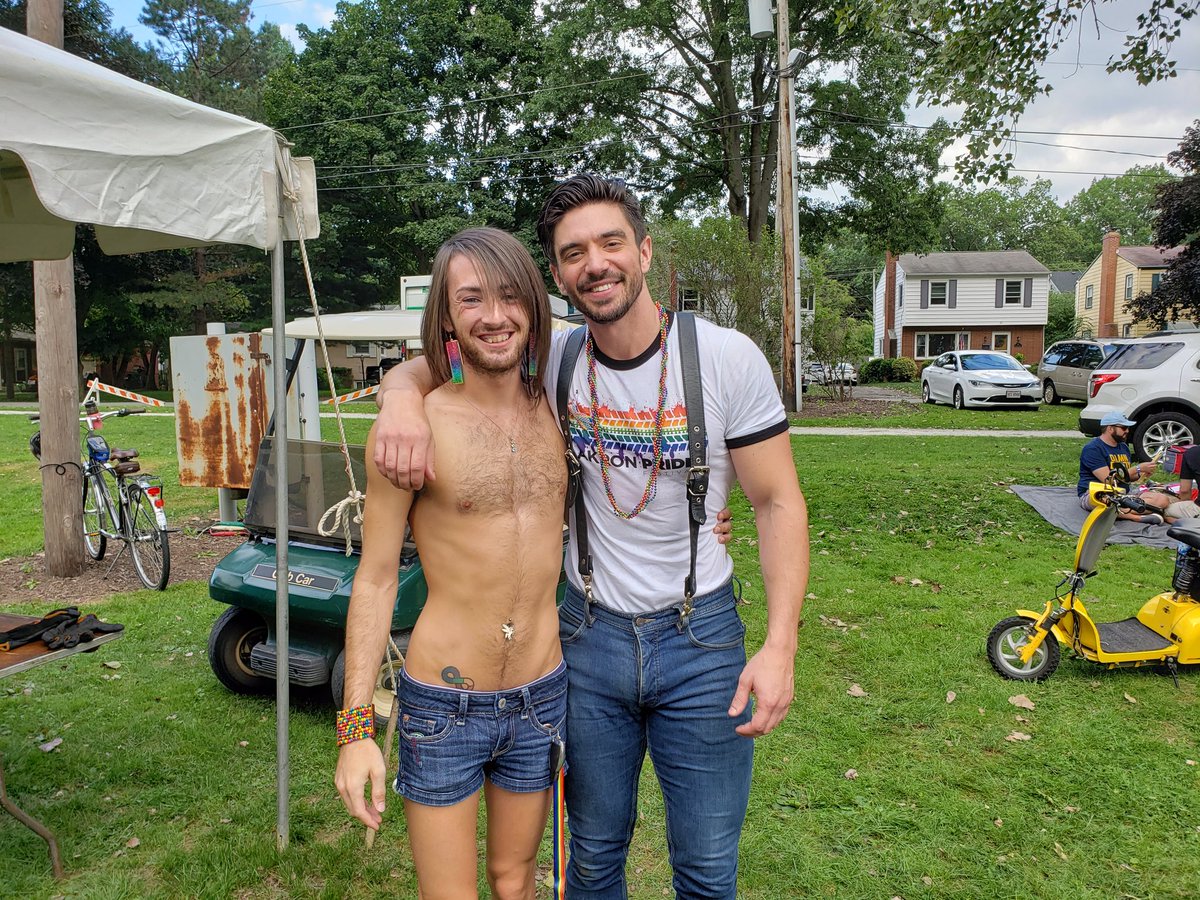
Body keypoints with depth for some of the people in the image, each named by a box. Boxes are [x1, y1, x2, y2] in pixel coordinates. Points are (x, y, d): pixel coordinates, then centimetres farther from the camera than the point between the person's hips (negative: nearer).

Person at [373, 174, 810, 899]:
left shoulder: (727, 357, -11)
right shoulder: (553, 362, -4)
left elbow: (779, 502, -8)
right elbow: (419, 367, 4)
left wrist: (780, 645, -17)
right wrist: (403, 399, -22)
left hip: (701, 634, -2)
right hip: (590, 631, 2)